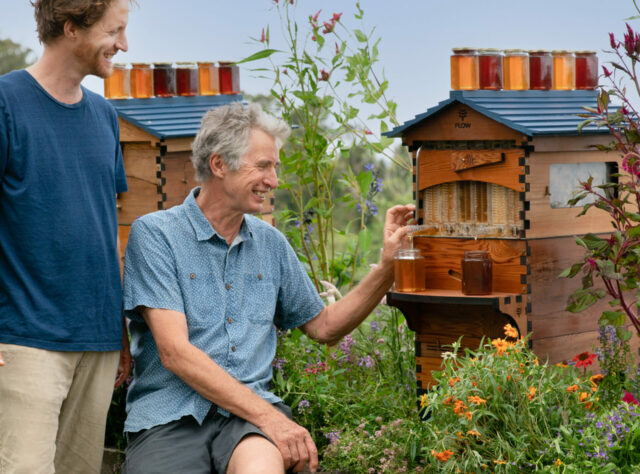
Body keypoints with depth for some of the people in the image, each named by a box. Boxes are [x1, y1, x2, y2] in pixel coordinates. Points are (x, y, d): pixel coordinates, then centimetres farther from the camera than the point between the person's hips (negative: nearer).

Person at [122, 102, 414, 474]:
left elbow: (324, 326, 26)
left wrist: (388, 266, 13)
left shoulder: (271, 244, 16)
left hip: (250, 409, 3)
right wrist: (268, 418, -19)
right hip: (170, 415, -3)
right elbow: (174, 351, -12)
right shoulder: (155, 234, -2)